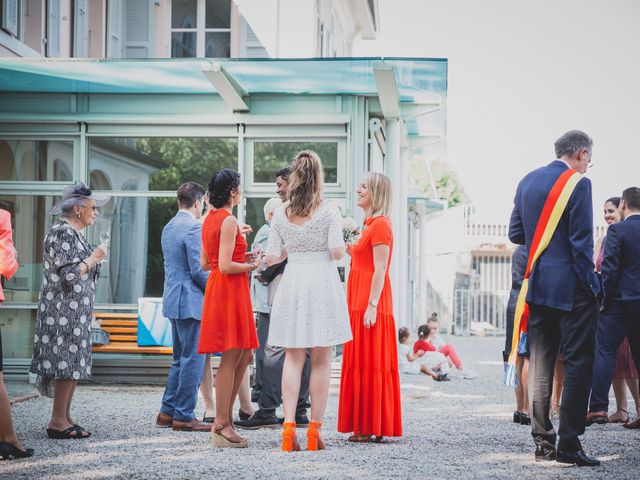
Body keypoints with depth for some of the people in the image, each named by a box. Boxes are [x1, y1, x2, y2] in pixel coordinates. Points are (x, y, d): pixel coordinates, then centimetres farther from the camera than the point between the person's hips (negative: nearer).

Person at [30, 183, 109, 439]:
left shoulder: (74, 233, 18)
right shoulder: (62, 232, -14)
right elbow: (69, 274, -20)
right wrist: (94, 257, -10)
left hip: (76, 311, 10)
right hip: (64, 310, -10)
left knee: (73, 364, 9)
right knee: (67, 362, -10)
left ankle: (64, 418, 13)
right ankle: (58, 421, -7)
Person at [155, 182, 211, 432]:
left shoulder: (168, 227, 14)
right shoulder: (194, 228, -15)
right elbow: (199, 270, -18)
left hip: (172, 299, 10)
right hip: (191, 301, -10)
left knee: (181, 358, 17)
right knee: (193, 358, -4)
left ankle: (167, 412, 18)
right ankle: (184, 416, -1)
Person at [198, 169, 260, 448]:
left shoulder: (210, 220, 14)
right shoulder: (229, 221, -14)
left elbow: (205, 263, 18)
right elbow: (225, 266, -20)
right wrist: (251, 266, -5)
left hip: (217, 288, 10)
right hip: (230, 289, -10)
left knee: (244, 355, 15)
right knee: (231, 358, -5)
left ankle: (224, 418, 16)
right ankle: (221, 426, -1)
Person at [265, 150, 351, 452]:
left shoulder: (281, 214, 4)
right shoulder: (329, 211, -5)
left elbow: (272, 258, 4)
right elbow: (337, 252, -12)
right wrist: (342, 248, 10)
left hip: (292, 284, 2)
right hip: (323, 283, -2)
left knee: (292, 358, 7)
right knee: (321, 361, 4)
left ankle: (288, 427, -3)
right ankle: (314, 430, 5)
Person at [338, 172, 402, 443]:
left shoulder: (380, 224, -10)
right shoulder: (370, 224, 20)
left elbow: (380, 269, -18)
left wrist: (372, 306, -22)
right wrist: (350, 248, 13)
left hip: (371, 306, -10)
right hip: (360, 304, 10)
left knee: (370, 364, -8)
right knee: (360, 363, 8)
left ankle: (372, 428, -6)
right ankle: (365, 427, 11)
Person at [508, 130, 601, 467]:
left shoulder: (527, 182, 10)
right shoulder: (578, 184, -10)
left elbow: (515, 234, 14)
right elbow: (582, 243, -14)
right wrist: (593, 287, -9)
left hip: (537, 286, 7)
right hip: (571, 287, -7)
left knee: (540, 364, 10)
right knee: (578, 363, -2)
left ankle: (542, 442, 12)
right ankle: (568, 444, -5)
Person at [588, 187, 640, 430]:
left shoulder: (617, 230, -9)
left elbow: (609, 270, -13)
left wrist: (603, 298, -5)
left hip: (620, 301, -5)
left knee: (604, 351, -2)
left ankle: (598, 407, -9)